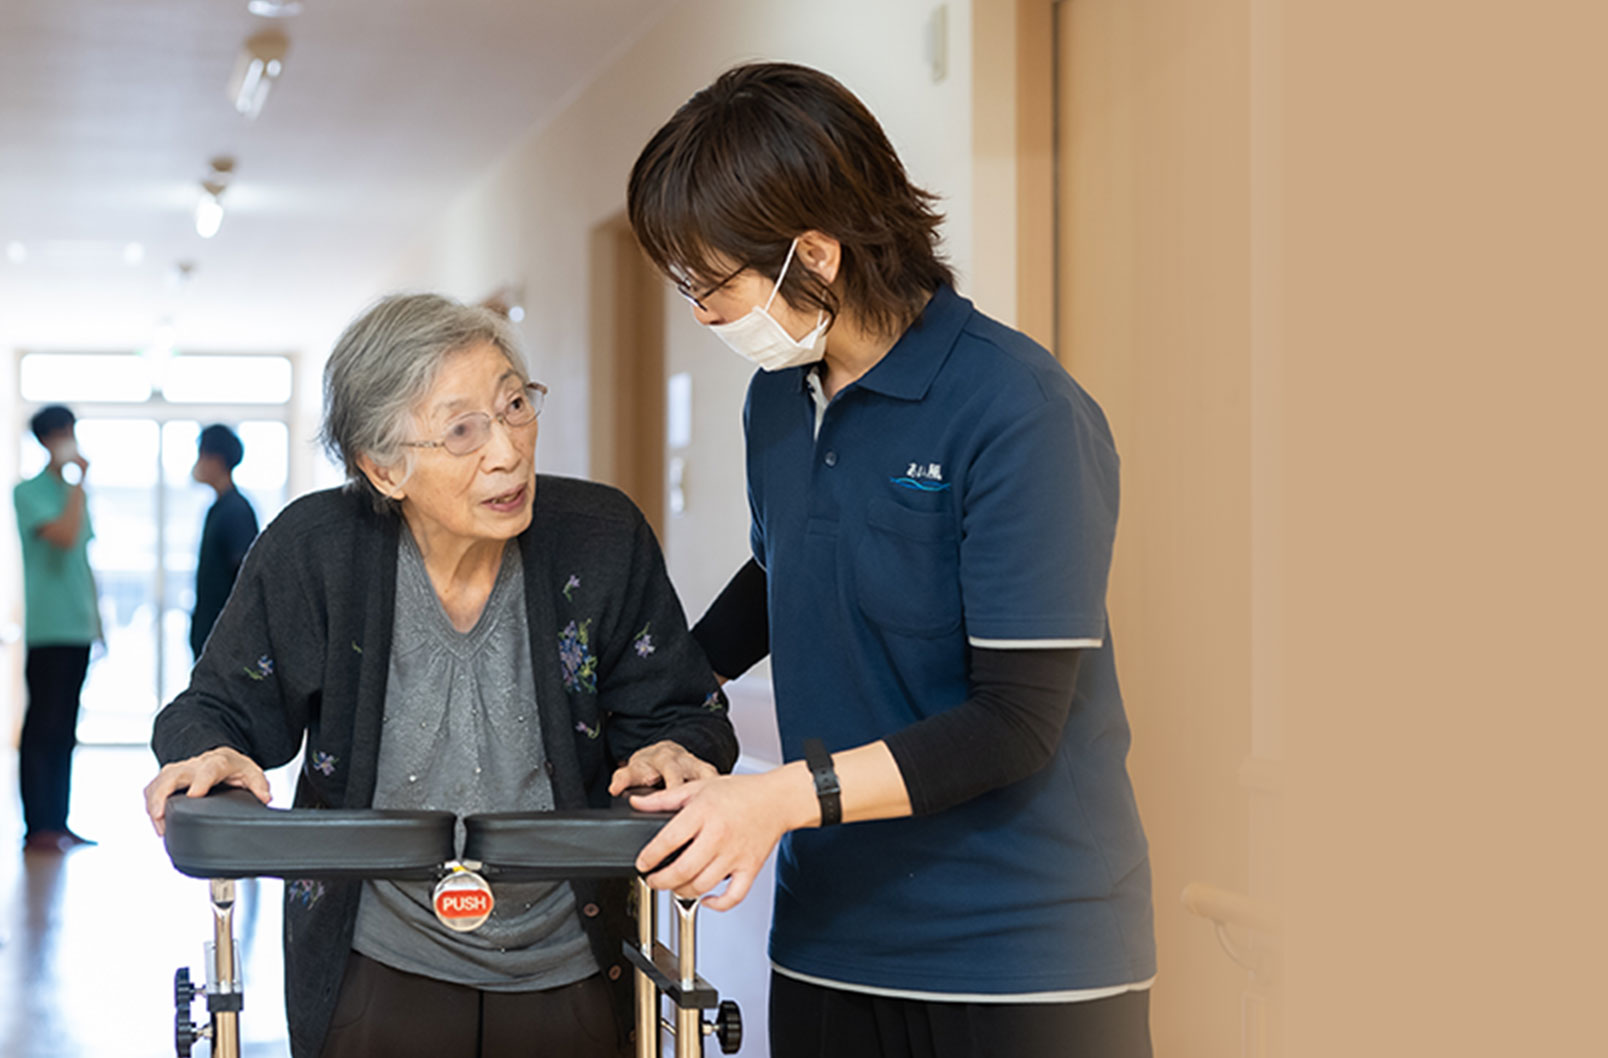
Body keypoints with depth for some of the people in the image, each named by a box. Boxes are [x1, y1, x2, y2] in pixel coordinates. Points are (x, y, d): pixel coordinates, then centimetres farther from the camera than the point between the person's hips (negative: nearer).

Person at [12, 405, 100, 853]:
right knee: (43, 727, -6)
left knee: (63, 731, 10)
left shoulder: (73, 492, 17)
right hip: (48, 628, -8)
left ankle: (57, 823, 15)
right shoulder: (29, 492, -7)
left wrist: (97, 617, 21)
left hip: (78, 628, 8)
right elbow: (64, 535, -22)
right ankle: (37, 828, -4)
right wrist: (77, 482, -15)